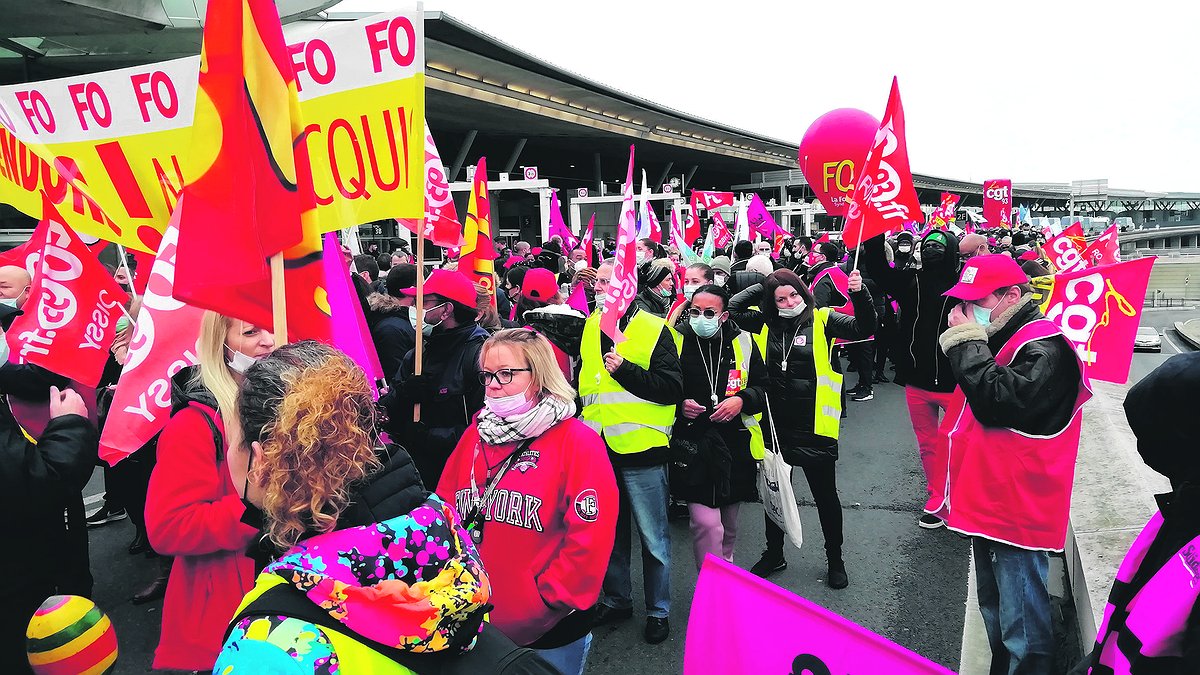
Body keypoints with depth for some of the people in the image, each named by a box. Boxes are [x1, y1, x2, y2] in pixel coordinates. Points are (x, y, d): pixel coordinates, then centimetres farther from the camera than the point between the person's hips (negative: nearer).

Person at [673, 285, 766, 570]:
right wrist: (680, 405, -13)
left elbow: (764, 387, 7)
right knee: (707, 524, -14)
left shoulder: (742, 342, 1)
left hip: (736, 445, 3)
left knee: (729, 524, 19)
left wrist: (741, 400, -11)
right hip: (693, 443, -3)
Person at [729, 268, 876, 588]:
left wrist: (859, 294, -32)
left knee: (825, 496, 11)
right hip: (776, 425, 3)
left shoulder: (822, 319, -5)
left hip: (814, 427, -3)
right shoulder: (766, 323, 4)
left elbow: (863, 328, -15)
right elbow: (733, 307, 1)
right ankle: (774, 554, 37)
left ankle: (835, 560, 31)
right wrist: (764, 286, -3)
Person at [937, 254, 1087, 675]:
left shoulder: (1045, 349, -18)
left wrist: (966, 340, -23)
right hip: (988, 499, 10)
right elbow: (959, 383, 16)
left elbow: (997, 401, -30)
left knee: (1022, 630, 0)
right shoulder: (998, 337, 11)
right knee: (993, 606, 24)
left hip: (1018, 509, -10)